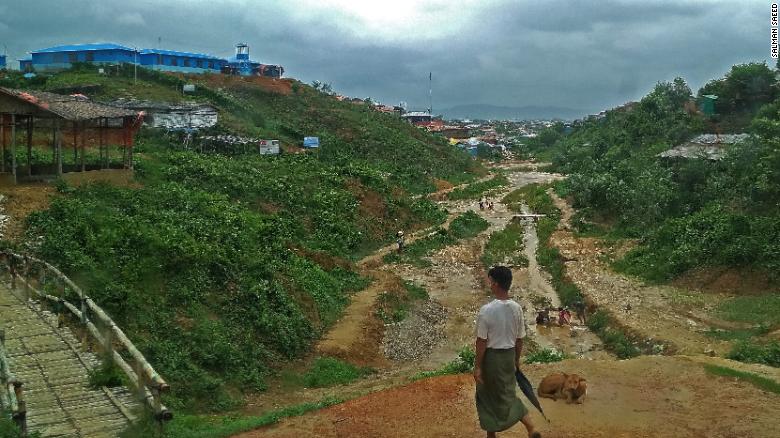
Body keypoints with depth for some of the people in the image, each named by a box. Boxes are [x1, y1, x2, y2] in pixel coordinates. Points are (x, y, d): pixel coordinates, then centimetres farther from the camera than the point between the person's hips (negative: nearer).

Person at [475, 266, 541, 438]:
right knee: (508, 394, 20)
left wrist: (477, 366, -9)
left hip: (491, 356, -5)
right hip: (509, 355, 5)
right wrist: (517, 359, 18)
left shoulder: (487, 310, -21)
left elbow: (481, 341, -17)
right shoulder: (516, 308, -5)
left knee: (488, 397, 13)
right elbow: (520, 338, 4)